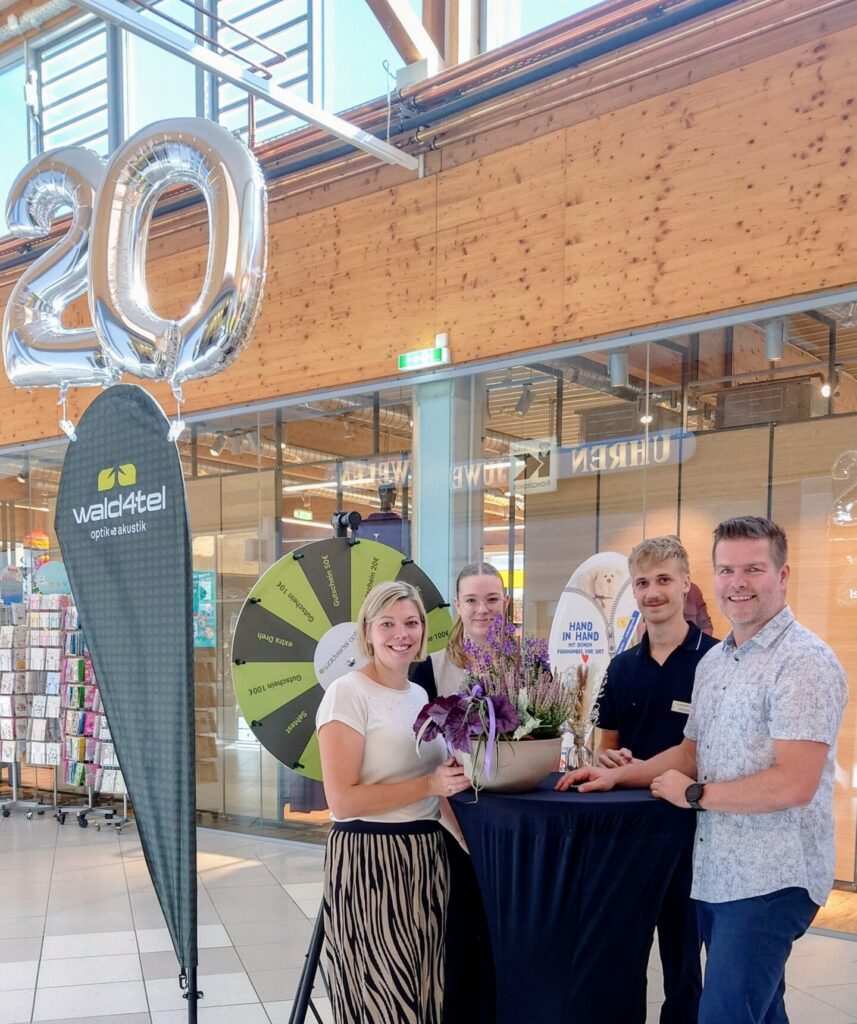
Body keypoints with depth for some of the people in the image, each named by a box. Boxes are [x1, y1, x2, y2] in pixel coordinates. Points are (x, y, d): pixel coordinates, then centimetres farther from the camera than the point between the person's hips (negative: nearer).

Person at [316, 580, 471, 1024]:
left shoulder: (421, 695, 11)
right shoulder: (347, 694, -12)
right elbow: (342, 801, -18)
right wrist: (428, 786, -23)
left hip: (425, 856, 8)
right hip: (368, 860, -7)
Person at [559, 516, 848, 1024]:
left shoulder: (805, 662, -14)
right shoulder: (713, 662, 12)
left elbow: (795, 785, -22)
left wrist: (695, 794, -13)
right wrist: (617, 775, 8)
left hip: (771, 880, -8)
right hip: (716, 873, 8)